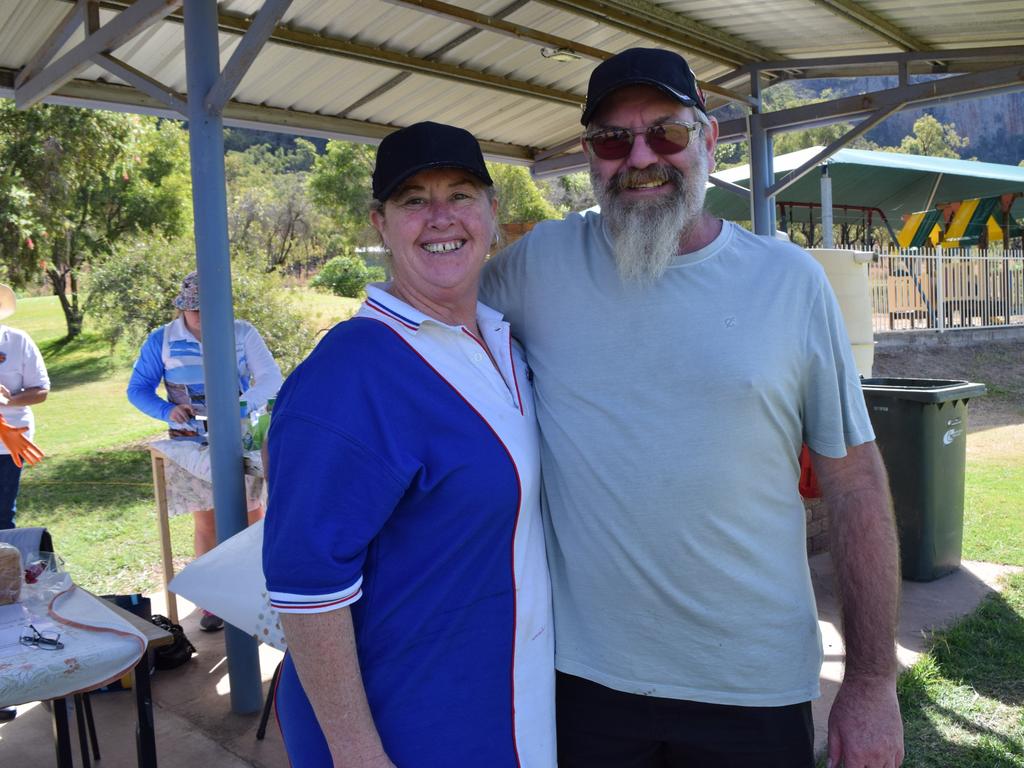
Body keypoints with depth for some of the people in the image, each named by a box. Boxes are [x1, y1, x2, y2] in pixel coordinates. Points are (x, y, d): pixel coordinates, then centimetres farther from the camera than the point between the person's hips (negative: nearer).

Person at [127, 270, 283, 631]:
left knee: (252, 515, 4)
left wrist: (240, 405, -31)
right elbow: (137, 389, 2)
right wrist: (167, 410, -19)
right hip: (190, 444, 1)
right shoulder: (161, 340, -2)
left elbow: (271, 379, -13)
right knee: (206, 521, 6)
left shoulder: (242, 333, -6)